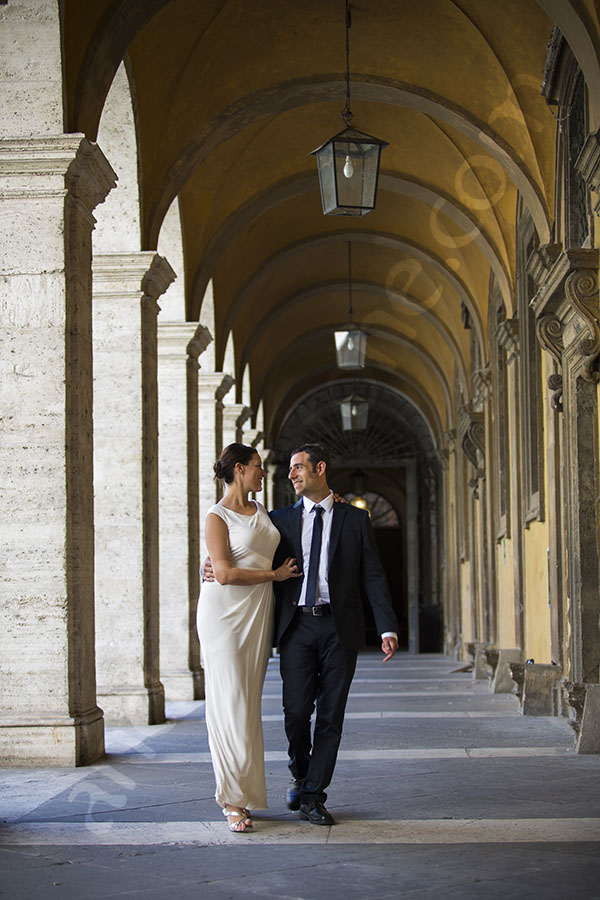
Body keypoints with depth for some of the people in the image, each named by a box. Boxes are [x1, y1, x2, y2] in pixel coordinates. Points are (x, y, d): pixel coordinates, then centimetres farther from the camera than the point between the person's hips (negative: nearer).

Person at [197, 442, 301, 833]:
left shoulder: (261, 511, 14)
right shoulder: (217, 517, -7)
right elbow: (225, 574, -17)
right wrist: (275, 574, -8)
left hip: (258, 615, 7)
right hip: (225, 614, -6)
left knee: (250, 702, 7)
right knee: (231, 702, -6)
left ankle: (243, 790, 13)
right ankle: (234, 799, -1)